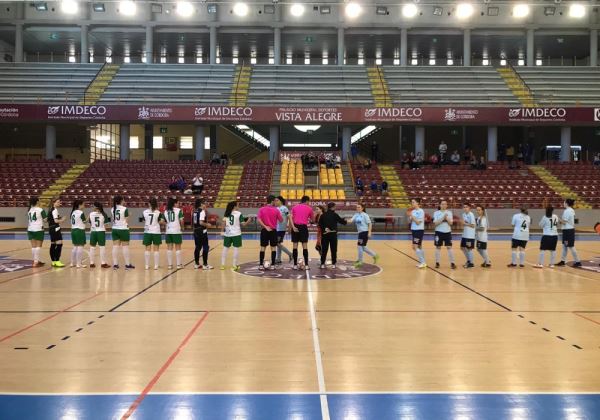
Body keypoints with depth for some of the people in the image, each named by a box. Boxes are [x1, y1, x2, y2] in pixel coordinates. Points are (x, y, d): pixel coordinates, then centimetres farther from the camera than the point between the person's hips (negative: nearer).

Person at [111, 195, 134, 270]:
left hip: (115, 229, 6)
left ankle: (115, 264, 10)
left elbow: (112, 220, 12)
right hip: (123, 229, -5)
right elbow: (126, 220, -12)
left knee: (115, 246, 7)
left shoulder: (113, 209, 5)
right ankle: (127, 264, 4)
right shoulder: (125, 209, -12)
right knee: (125, 246, 0)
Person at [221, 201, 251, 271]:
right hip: (236, 234, -4)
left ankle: (222, 264, 14)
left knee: (225, 248, 12)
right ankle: (234, 265, 4)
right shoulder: (239, 214, -6)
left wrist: (222, 230, 4)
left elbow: (224, 222, -1)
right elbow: (243, 224, -6)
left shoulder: (227, 213, 6)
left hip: (227, 233, 4)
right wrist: (248, 221, 9)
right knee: (236, 248, 2)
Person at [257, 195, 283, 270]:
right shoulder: (276, 210, -4)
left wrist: (265, 227, -12)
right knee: (273, 247, 5)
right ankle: (272, 265, 4)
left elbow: (258, 219, -12)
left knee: (263, 247, 6)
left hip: (264, 230, 2)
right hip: (273, 230, -2)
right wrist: (279, 214, 18)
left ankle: (261, 265, 4)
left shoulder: (261, 209, 0)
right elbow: (281, 220, 0)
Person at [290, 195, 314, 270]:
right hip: (303, 227, -2)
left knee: (295, 246, 4)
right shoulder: (309, 208, 7)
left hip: (295, 227, 2)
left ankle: (295, 265, 4)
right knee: (305, 246, 1)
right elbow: (313, 219, 19)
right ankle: (306, 265, 0)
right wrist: (308, 219, 40)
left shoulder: (294, 207, 12)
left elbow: (291, 218, -1)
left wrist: (293, 227, -8)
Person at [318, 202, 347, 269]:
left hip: (325, 234, 3)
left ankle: (322, 264, 5)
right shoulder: (334, 215, -4)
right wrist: (346, 221, 21)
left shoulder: (323, 215, 4)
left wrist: (324, 229, -3)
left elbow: (320, 223, -3)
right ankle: (333, 264, 6)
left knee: (324, 249, 6)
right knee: (333, 250, 5)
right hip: (333, 234, -3)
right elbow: (341, 221, 2)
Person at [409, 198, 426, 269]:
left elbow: (418, 222, -18)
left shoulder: (421, 211, -13)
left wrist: (411, 215, -19)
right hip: (414, 230, 8)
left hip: (419, 230, -8)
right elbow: (411, 221, 12)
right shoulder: (413, 211, 9)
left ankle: (422, 262, -5)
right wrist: (409, 216, -4)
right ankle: (423, 263, 20)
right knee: (419, 247, 12)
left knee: (415, 247, -12)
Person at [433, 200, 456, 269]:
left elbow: (451, 223, -1)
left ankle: (452, 263, 0)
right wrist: (443, 218, -19)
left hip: (447, 232, 1)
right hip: (439, 232, -1)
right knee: (438, 247, 4)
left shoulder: (449, 212, 4)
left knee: (449, 247, -3)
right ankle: (437, 263, 12)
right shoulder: (436, 213, -2)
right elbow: (435, 223, -11)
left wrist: (446, 218, -17)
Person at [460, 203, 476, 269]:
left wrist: (465, 224, -18)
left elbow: (473, 225, -17)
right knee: (463, 247, 14)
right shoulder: (464, 214, 9)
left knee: (469, 248, 0)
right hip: (464, 234, 8)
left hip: (470, 235, -8)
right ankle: (468, 260, 30)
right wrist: (463, 223, -7)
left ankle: (471, 263, 12)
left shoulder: (471, 215, -15)